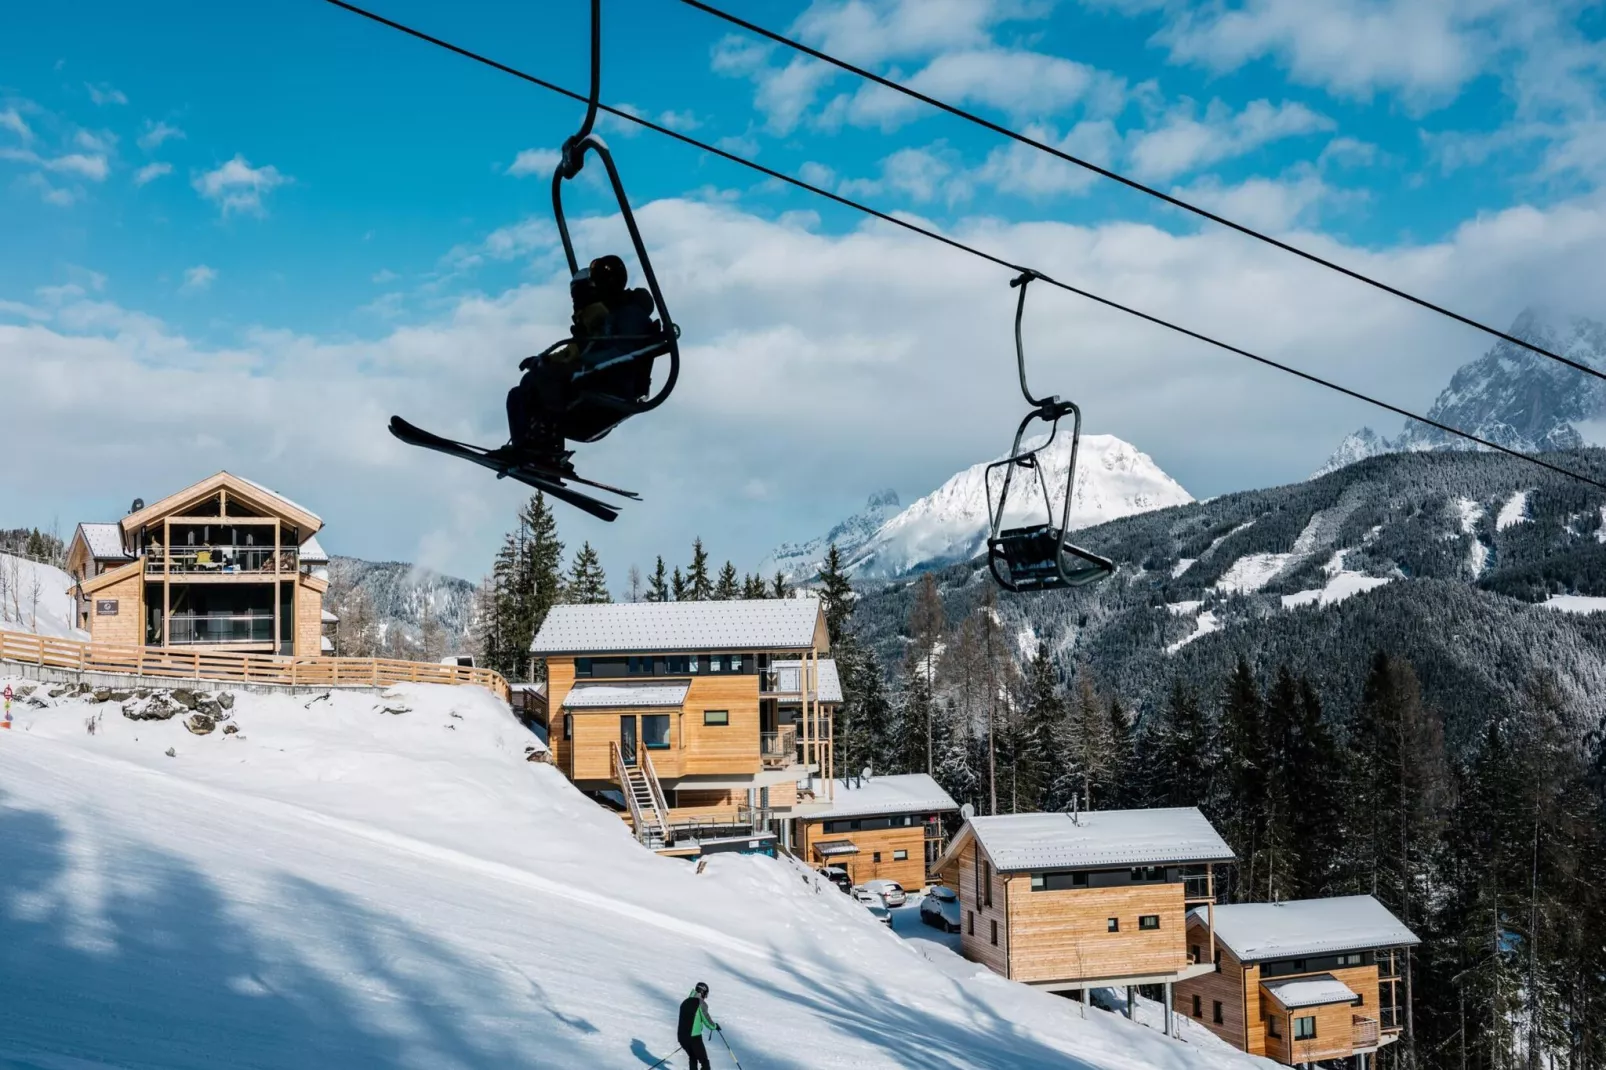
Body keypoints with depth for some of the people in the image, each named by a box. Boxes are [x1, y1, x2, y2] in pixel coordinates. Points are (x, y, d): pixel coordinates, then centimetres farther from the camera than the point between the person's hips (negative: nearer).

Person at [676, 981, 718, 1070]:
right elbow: (707, 1020, -8)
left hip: (681, 1036, 7)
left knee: (693, 1059, 28)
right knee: (704, 1062, 0)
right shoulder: (701, 1003, -8)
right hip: (694, 1038, -7)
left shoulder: (685, 1002, 14)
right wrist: (715, 1026, 12)